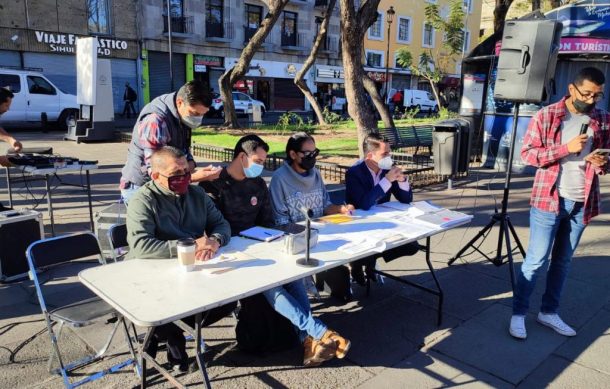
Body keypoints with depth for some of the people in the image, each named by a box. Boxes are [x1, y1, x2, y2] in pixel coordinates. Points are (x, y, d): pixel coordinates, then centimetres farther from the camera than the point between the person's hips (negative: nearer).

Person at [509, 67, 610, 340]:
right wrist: (567, 148, -19)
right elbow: (527, 153, -9)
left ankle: (549, 312, 27)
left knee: (563, 261, 14)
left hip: (582, 203, 5)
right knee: (536, 260, -1)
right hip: (549, 200, -4)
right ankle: (518, 313, 12)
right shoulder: (546, 116, -5)